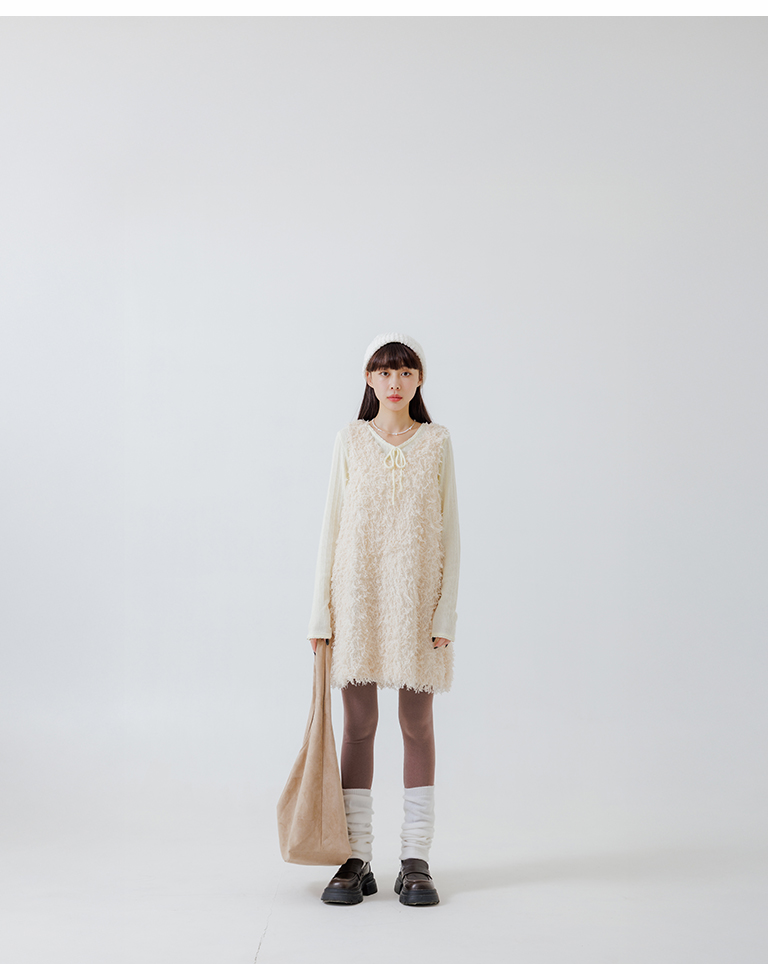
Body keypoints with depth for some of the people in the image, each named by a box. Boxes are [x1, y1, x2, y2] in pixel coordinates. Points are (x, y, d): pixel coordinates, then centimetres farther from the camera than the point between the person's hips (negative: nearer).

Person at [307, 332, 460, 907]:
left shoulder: (436, 442, 4)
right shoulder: (350, 441, 5)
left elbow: (448, 531, 3)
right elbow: (332, 526, 5)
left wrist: (445, 612, -4)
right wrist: (322, 611, 1)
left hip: (415, 599, 0)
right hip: (358, 595, 0)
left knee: (417, 724, 4)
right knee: (358, 725, 3)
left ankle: (416, 861, 12)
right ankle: (357, 860, 10)